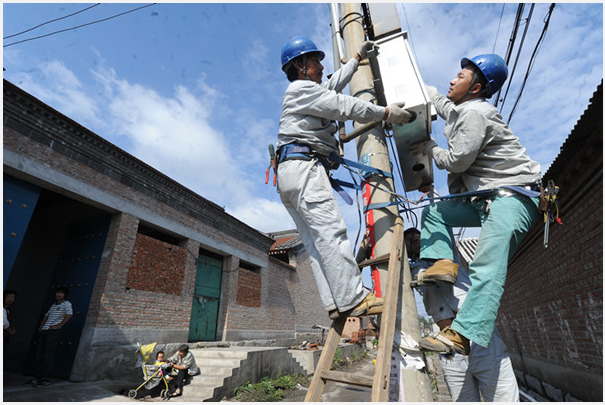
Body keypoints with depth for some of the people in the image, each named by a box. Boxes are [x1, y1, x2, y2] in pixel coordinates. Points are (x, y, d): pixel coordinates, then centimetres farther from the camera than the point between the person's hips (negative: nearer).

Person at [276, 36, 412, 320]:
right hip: (303, 166, -10)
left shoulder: (308, 93, 34)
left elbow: (334, 84, 45)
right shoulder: (301, 88, 3)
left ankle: (335, 304, 2)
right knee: (331, 233, -14)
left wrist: (358, 58, 54)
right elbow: (345, 107, -5)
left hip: (289, 174, 10)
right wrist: (386, 113, 3)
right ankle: (353, 300, -10)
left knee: (315, 241, 1)